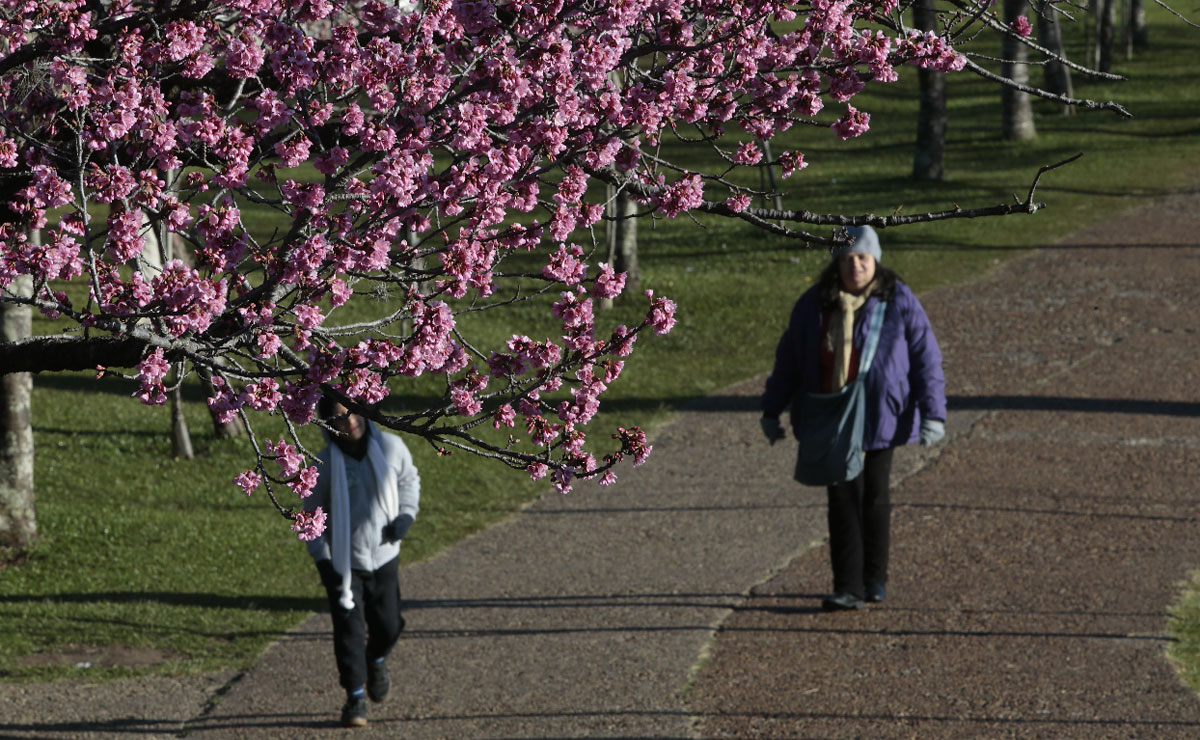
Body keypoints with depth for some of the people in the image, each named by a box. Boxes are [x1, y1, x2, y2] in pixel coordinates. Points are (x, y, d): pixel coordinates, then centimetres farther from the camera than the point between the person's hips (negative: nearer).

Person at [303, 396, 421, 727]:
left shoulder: (390, 447, -11)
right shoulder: (324, 465, -15)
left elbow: (409, 479, 10)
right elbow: (312, 514, -3)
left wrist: (406, 516, -6)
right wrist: (321, 560, -11)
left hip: (384, 555, 2)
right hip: (343, 562, -2)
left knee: (387, 626, 9)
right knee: (349, 629, -5)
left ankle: (376, 661, 43)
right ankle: (355, 697, 9)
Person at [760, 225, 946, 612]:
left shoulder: (899, 302, -7)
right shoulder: (814, 305, 0)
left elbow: (926, 358, -6)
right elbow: (788, 359, 9)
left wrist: (933, 414, -13)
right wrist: (771, 409, 11)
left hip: (879, 417, -1)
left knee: (874, 496, 9)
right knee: (843, 498, -4)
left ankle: (874, 578, 26)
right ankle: (847, 587, -5)